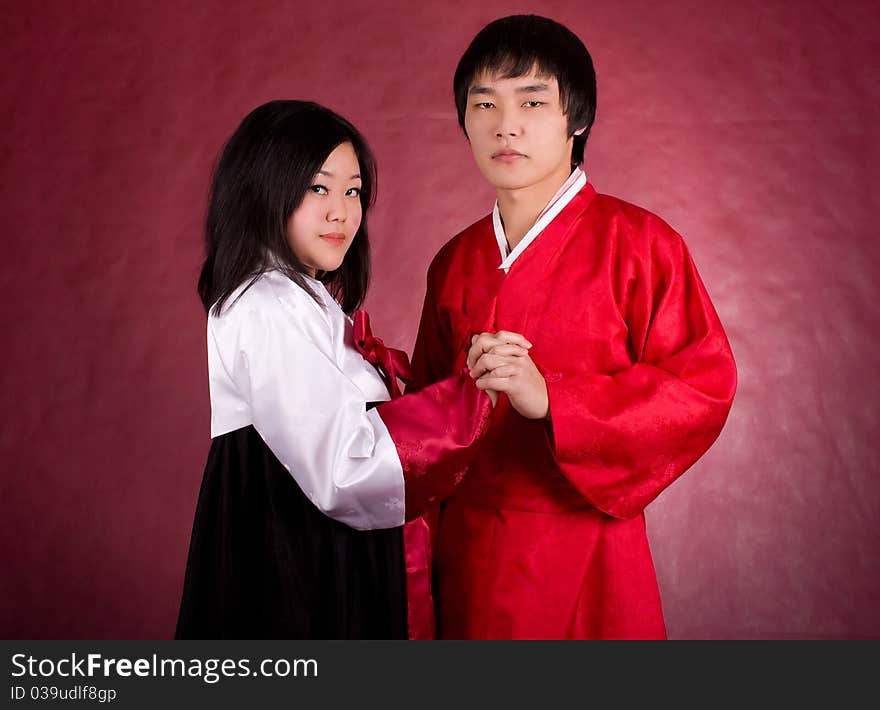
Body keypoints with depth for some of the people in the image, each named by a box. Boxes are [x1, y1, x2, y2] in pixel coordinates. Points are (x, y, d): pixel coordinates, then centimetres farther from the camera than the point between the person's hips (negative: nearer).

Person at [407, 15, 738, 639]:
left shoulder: (635, 242, -8)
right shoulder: (454, 263, 7)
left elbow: (704, 388, -14)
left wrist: (550, 397, -23)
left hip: (584, 553, -4)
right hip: (468, 556, 4)